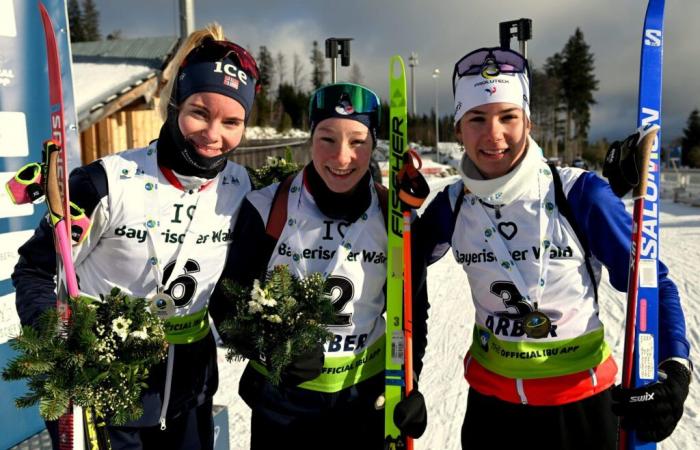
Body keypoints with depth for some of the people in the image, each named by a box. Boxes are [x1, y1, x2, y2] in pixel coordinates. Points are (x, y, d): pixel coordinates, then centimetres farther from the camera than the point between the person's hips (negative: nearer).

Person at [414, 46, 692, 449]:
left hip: (579, 400, -2)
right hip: (489, 396, 3)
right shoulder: (453, 204, -8)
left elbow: (652, 284, -11)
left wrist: (675, 368, -24)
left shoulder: (582, 195, -19)